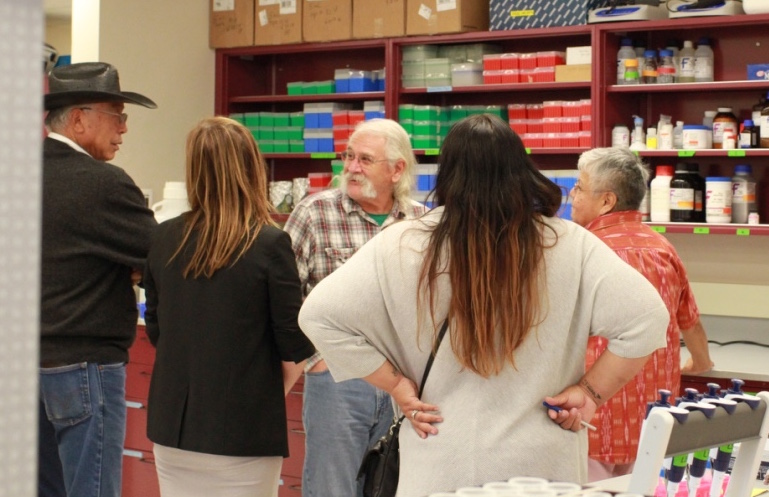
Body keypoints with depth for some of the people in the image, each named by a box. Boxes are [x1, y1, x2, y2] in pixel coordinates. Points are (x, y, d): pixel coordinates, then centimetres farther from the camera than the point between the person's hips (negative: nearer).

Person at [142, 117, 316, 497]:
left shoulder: (164, 239, -1)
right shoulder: (269, 244, -13)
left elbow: (155, 329, 11)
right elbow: (295, 348, -9)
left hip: (171, 426, 4)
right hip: (242, 433, -4)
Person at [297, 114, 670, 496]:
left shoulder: (401, 247, -9)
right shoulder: (568, 246, -9)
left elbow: (320, 315, -9)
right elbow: (645, 316, -12)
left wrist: (396, 384, -4)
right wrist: (592, 392, -2)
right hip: (542, 466, 0)